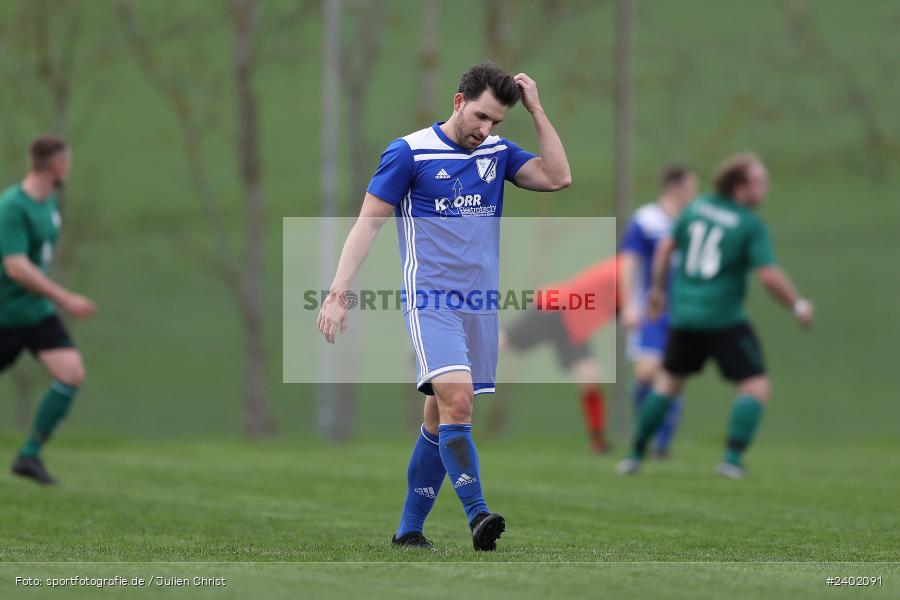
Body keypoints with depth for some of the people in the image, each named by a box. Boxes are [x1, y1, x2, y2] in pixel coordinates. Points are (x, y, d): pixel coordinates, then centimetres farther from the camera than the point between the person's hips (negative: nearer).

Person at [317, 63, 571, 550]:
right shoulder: (409, 152, -5)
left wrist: (536, 110, -2)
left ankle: (409, 528, 15)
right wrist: (337, 294, -10)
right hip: (431, 303, -5)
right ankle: (477, 515, -28)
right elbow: (368, 222, -4)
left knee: (441, 418, 8)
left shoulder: (498, 152, 10)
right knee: (457, 401, -23)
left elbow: (557, 177, -2)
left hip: (481, 306, 5)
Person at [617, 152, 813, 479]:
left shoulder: (696, 207, 5)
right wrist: (798, 306, -2)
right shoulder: (751, 224, -11)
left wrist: (658, 289, 25)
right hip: (725, 319, -6)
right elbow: (769, 276, -16)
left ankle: (635, 455, 22)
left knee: (668, 382, 21)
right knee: (756, 387, 0)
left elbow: (665, 248, 11)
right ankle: (732, 459, -13)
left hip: (684, 315, 6)